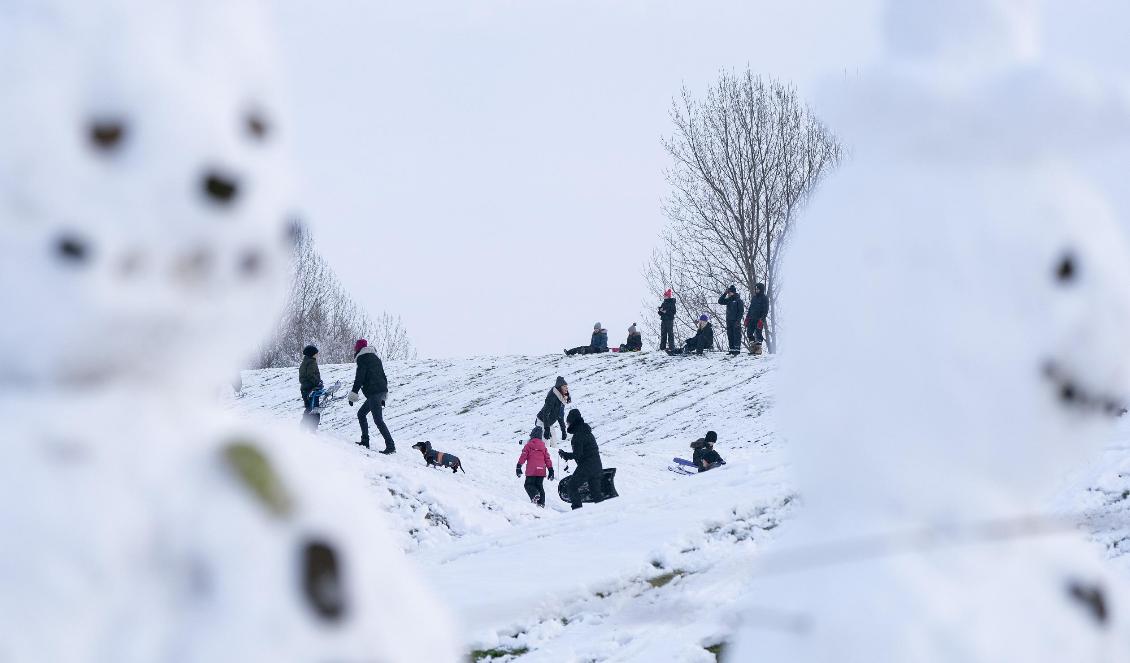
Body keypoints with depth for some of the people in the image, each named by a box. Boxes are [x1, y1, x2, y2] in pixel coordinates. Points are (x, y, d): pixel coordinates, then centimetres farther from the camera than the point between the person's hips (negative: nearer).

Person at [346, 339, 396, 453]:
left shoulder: (362, 358, -5)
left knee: (378, 420, -11)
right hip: (382, 391, 9)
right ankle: (365, 441, 18)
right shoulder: (375, 358, 21)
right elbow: (383, 376, 24)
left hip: (373, 392, -9)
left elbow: (359, 378, -13)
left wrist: (353, 395, -11)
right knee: (361, 414, 20)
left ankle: (390, 446, -18)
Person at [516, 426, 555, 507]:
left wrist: (518, 466, -5)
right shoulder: (543, 447, 14)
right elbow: (547, 459, 13)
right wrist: (550, 470, 15)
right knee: (539, 486, 14)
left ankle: (535, 495, -27)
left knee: (529, 485, 1)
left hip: (531, 471, -5)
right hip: (542, 471, 5)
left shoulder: (529, 445, 0)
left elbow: (523, 456, -6)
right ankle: (541, 503, 5)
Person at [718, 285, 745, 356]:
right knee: (730, 336, 8)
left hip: (735, 322, -7)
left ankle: (736, 350, -11)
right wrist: (725, 293, 3)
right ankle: (732, 350, 13)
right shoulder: (728, 300, 14)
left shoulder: (738, 300, -7)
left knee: (736, 336, -8)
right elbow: (720, 301, 13)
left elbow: (741, 311, -10)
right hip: (729, 321, 7)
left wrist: (738, 320, -17)